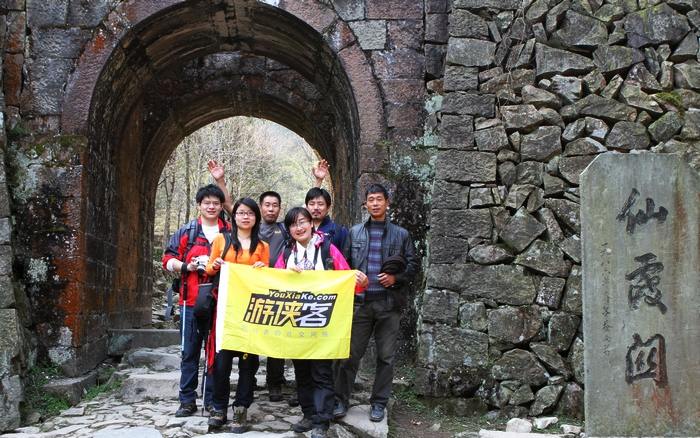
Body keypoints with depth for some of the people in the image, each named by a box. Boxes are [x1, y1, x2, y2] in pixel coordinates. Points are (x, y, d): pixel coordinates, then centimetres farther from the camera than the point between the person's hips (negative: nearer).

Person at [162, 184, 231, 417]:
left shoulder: (230, 232, 9)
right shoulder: (186, 231, 7)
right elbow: (168, 259, 7)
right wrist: (187, 267, -10)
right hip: (191, 300, 0)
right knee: (189, 352, 4)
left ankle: (212, 400, 15)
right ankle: (187, 400, 13)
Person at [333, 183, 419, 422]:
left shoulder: (401, 234, 7)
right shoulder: (354, 232, 10)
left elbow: (413, 264, 6)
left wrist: (396, 278, -9)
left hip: (388, 303, 0)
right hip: (360, 301, 0)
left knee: (386, 356, 5)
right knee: (351, 353, 1)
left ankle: (379, 403, 16)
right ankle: (341, 400, 12)